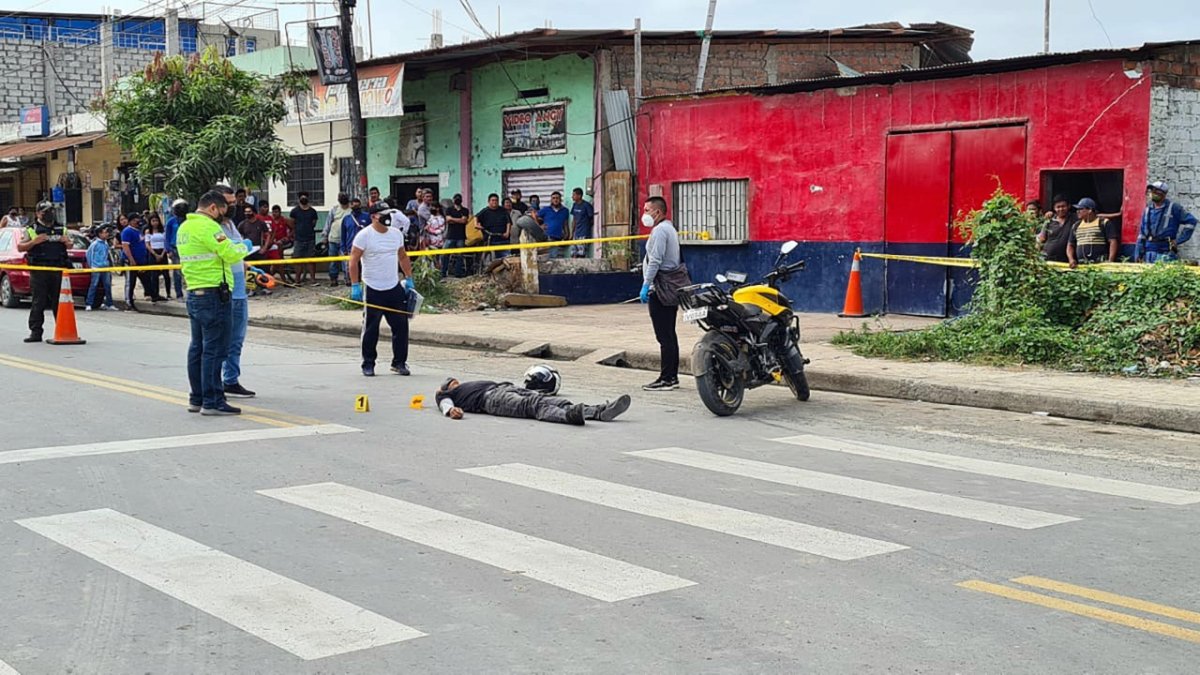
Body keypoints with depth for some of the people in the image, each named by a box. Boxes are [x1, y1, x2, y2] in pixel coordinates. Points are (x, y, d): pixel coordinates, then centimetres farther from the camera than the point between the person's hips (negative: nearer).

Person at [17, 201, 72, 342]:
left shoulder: (61, 229, 17)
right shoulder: (31, 230, 6)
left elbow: (69, 246, 27)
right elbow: (20, 247, 3)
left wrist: (66, 242, 2)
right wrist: (34, 242, -14)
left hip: (58, 270, 3)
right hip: (39, 271, -3)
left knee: (59, 301, 5)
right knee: (38, 303, -3)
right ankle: (36, 332, -1)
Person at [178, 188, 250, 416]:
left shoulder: (184, 227, 16)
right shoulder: (207, 227, -14)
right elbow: (230, 254, -18)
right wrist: (243, 248, 3)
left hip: (193, 294, 10)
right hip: (213, 295, -10)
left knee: (198, 347, 14)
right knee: (214, 349, -7)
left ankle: (196, 399, 20)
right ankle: (212, 402, -6)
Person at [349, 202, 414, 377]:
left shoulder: (397, 234, 9)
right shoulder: (364, 235, -8)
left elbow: (403, 257, 19)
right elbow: (353, 261, -9)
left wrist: (409, 280, 13)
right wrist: (355, 286, -14)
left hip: (395, 288, 5)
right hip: (372, 290, -5)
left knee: (401, 326, 3)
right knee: (370, 329, 3)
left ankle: (399, 362, 15)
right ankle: (368, 364, 15)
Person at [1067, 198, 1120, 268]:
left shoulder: (1105, 223, 2)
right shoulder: (1076, 226, 19)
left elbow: (1113, 242, -5)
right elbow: (1070, 245, 22)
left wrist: (1110, 261, -15)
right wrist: (1071, 259, 4)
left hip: (1100, 264, -5)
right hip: (1081, 266, 5)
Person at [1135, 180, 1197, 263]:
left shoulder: (1174, 207, 0)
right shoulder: (1148, 210, 14)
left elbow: (1191, 221, -4)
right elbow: (1142, 233, 15)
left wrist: (1178, 240, -6)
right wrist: (1138, 254, 10)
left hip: (1166, 253, -5)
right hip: (1149, 252, 5)